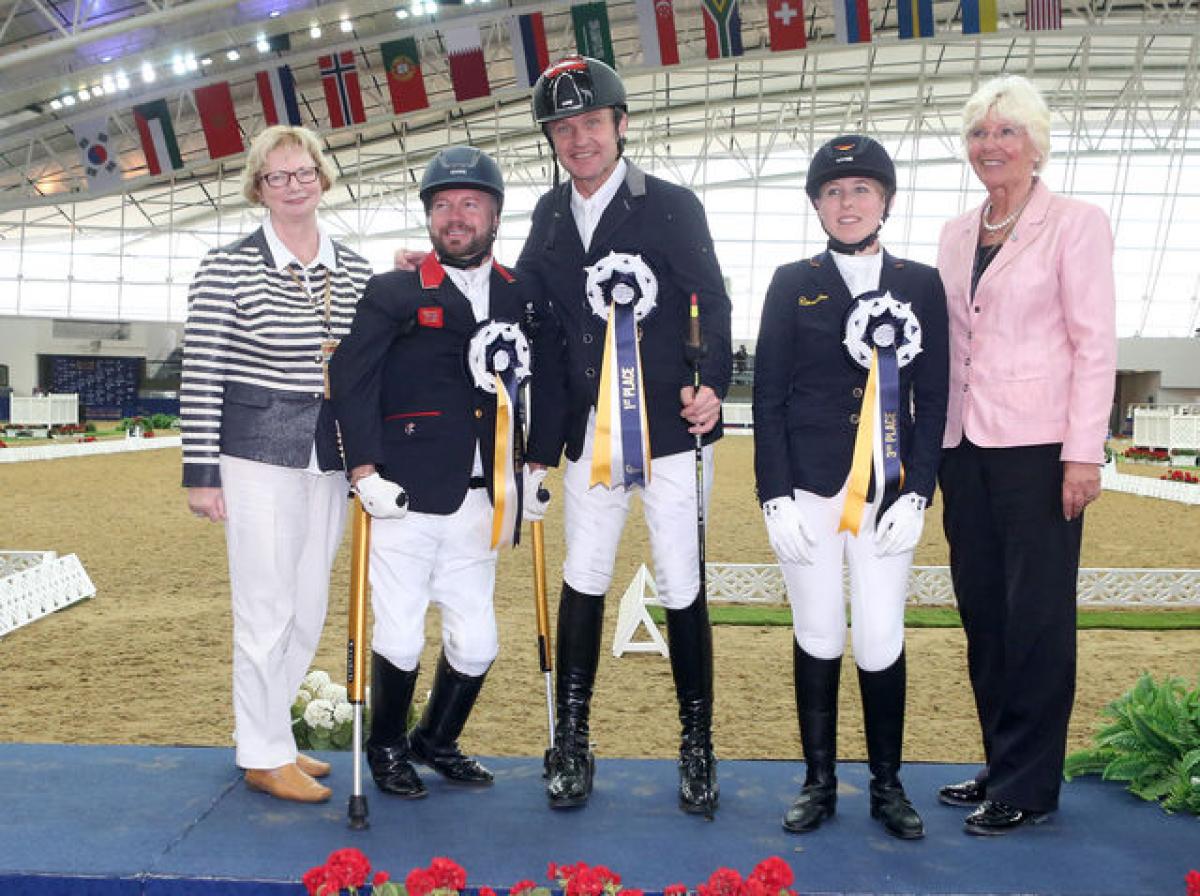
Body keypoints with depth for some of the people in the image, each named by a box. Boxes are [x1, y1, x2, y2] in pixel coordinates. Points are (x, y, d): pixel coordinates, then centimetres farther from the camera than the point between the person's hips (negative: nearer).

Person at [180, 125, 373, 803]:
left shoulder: (356, 272, 9)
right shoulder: (228, 269, -5)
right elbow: (200, 374, -6)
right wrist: (202, 472, -9)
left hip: (331, 460, 5)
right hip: (258, 455, -5)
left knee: (309, 611, 12)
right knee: (268, 612, -2)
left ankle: (270, 732, 29)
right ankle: (264, 756, 14)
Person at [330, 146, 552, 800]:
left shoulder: (520, 298, 11)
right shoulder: (392, 293, 1)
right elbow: (351, 381, -3)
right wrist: (364, 472, -10)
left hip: (477, 504, 4)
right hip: (404, 500, -3)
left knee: (476, 644, 7)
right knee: (399, 639, 0)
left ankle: (437, 741, 33)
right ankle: (387, 748, 26)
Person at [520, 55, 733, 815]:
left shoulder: (672, 205, -3)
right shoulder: (551, 214, 11)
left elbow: (713, 302, -7)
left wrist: (712, 384, -21)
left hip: (669, 425, -4)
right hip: (590, 431, 4)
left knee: (682, 587, 1)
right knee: (584, 578, 9)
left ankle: (698, 745, 16)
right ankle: (572, 741, 21)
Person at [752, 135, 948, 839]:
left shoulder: (921, 285, 8)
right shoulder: (794, 284, 5)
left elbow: (933, 399, 5)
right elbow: (768, 397, 2)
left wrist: (916, 495, -4)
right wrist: (776, 496, -6)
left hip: (888, 493, 1)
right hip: (811, 488, 0)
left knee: (881, 642, 0)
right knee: (818, 637, 6)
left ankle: (887, 784, 20)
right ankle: (820, 782, 22)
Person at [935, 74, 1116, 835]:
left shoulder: (1076, 224, -4)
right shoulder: (957, 236, 13)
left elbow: (1095, 344, -8)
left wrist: (1083, 454, -14)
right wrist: (930, 436, 10)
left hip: (1037, 446, -6)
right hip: (966, 444, 6)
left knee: (1036, 614, 0)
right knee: (982, 608, 11)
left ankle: (1029, 786, 11)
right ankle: (1000, 765, 24)